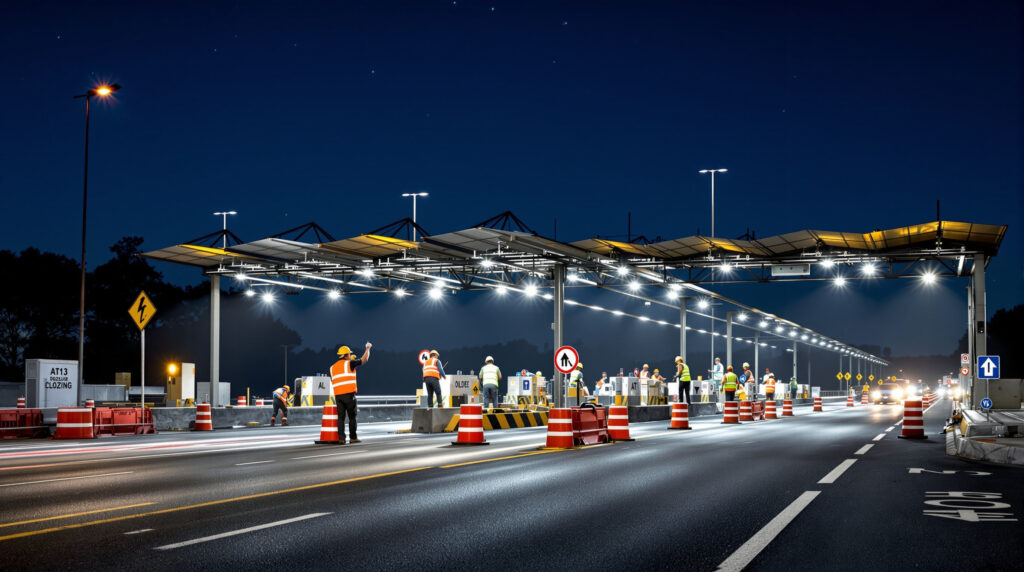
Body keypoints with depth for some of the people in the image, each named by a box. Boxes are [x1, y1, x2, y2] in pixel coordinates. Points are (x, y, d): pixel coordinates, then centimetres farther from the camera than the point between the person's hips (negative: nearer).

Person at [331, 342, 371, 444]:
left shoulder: (333, 367, 16)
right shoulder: (349, 363, 0)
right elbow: (364, 359, 6)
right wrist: (368, 348, 25)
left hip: (338, 395, 5)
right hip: (349, 394, -4)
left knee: (341, 417, 5)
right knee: (352, 416, 3)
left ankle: (341, 438, -1)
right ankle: (353, 438, 4)